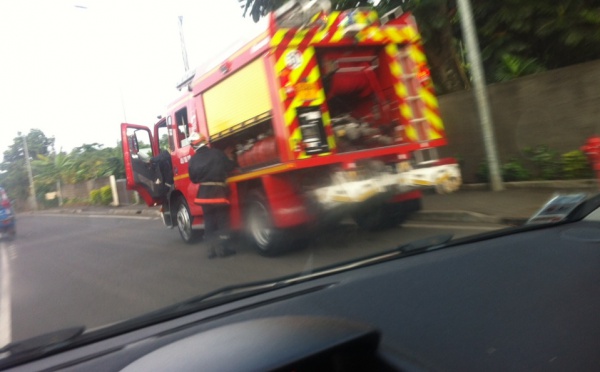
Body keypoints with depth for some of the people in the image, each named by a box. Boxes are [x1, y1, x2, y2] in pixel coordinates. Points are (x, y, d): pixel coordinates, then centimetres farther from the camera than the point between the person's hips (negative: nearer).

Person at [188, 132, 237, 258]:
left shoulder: (193, 160, 1)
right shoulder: (217, 153, -8)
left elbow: (193, 179, 9)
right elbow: (230, 167, -2)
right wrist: (229, 157, 17)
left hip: (204, 194, 3)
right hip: (219, 192, -3)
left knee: (209, 223, 11)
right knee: (222, 221, 5)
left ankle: (212, 249, 10)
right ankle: (223, 248, 1)